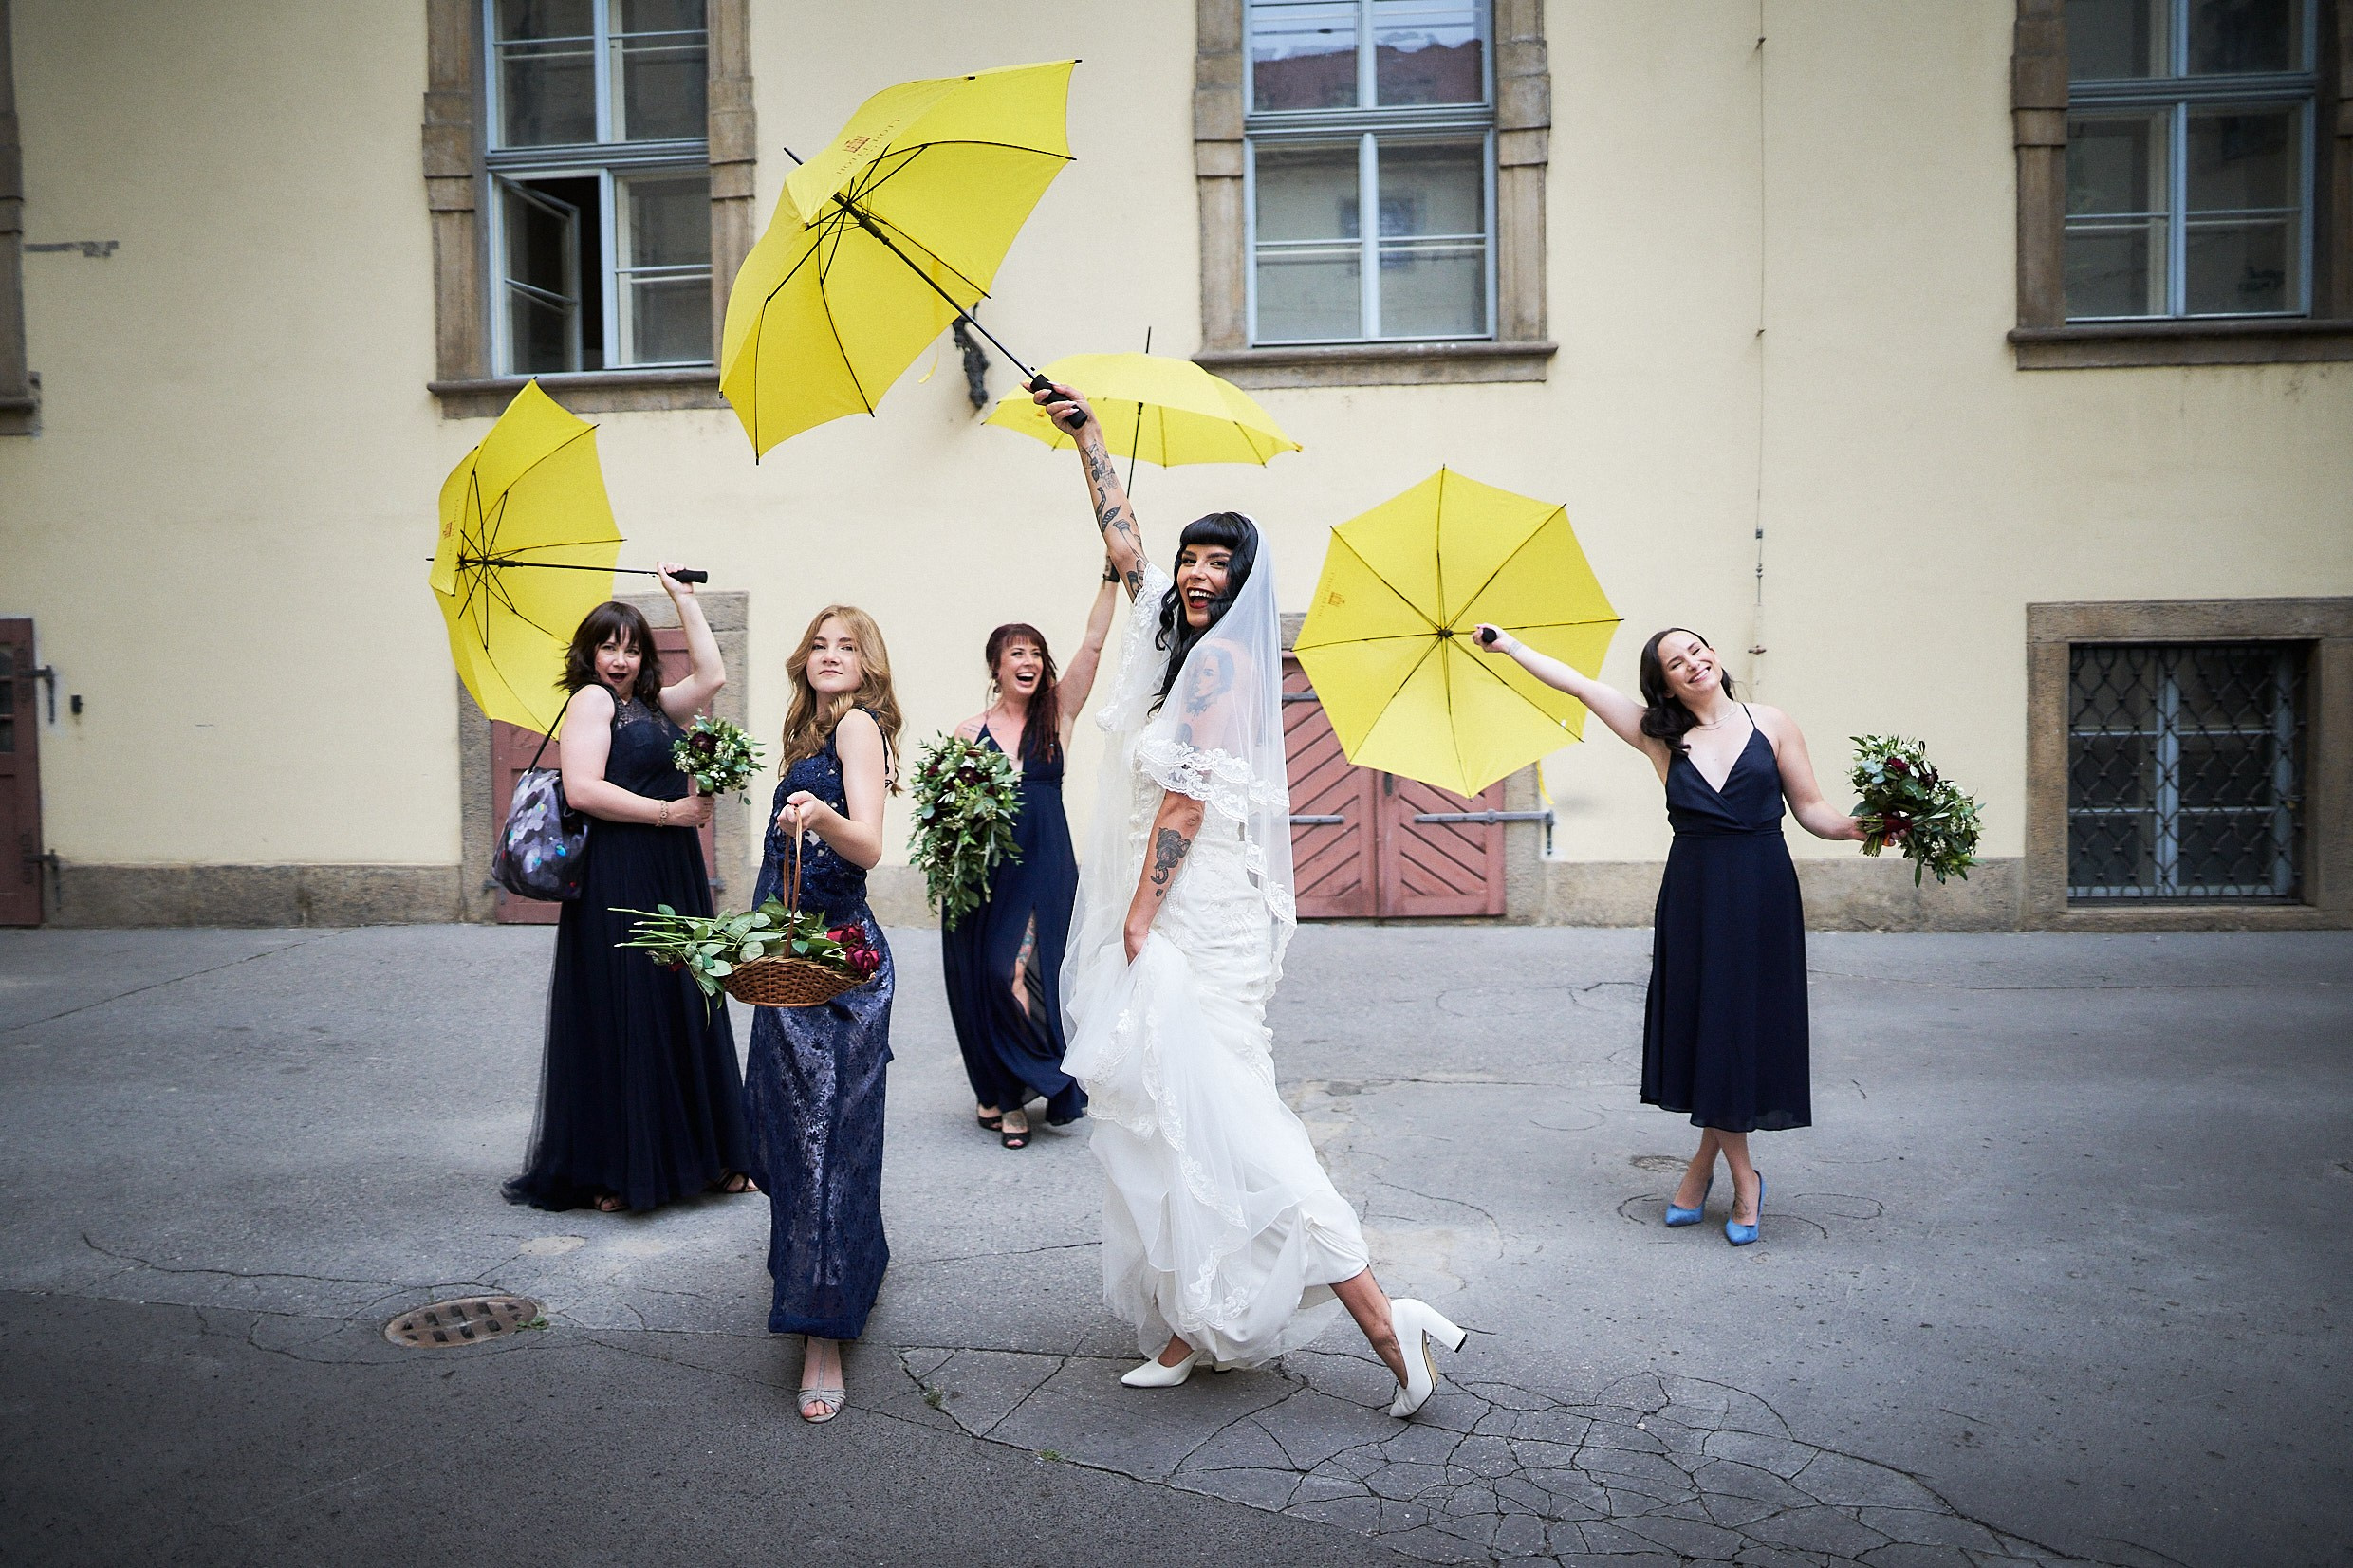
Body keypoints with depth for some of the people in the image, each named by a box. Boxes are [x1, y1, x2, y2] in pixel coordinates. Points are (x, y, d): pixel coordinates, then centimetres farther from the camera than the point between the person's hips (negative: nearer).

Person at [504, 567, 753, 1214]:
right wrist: (667, 811, -13)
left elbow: (711, 676, 18)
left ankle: (702, 1158, 19)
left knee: (684, 1018, 11)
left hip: (673, 881, 8)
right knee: (621, 1025, -2)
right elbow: (582, 790, -17)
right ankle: (613, 1172, 8)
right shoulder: (592, 700, -6)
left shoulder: (651, 704, 17)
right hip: (618, 886, -8)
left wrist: (685, 599, 15)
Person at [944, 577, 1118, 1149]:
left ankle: (1013, 1095, 14)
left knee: (1027, 976, -7)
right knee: (987, 977, 4)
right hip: (985, 871, 1)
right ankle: (998, 1087, 25)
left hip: (1045, 870, -1)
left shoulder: (1056, 715, 5)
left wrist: (1113, 575, -11)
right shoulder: (970, 731, 6)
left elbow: (1093, 646, -4)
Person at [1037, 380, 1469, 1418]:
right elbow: (1122, 543, 27)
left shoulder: (1223, 655, -8)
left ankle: (1381, 1318, -14)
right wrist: (1088, 437, 30)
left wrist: (1141, 910, -14)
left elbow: (1189, 792, -14)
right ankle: (1191, 1332, 15)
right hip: (1167, 917, 10)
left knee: (1209, 1118, -14)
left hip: (1197, 919, -10)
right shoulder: (1181, 637, 17)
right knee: (1167, 1118, 9)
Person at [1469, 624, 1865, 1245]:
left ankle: (1706, 1159, 21)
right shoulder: (1660, 736, 6)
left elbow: (1810, 809, 4)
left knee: (1749, 1024, 2)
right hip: (1693, 897, 1)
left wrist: (1862, 827, -15)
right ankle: (1743, 1177, 17)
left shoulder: (1770, 723, 3)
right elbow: (1579, 685, 7)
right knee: (1702, 1022, 1)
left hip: (1762, 896, -1)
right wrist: (1509, 646, 8)